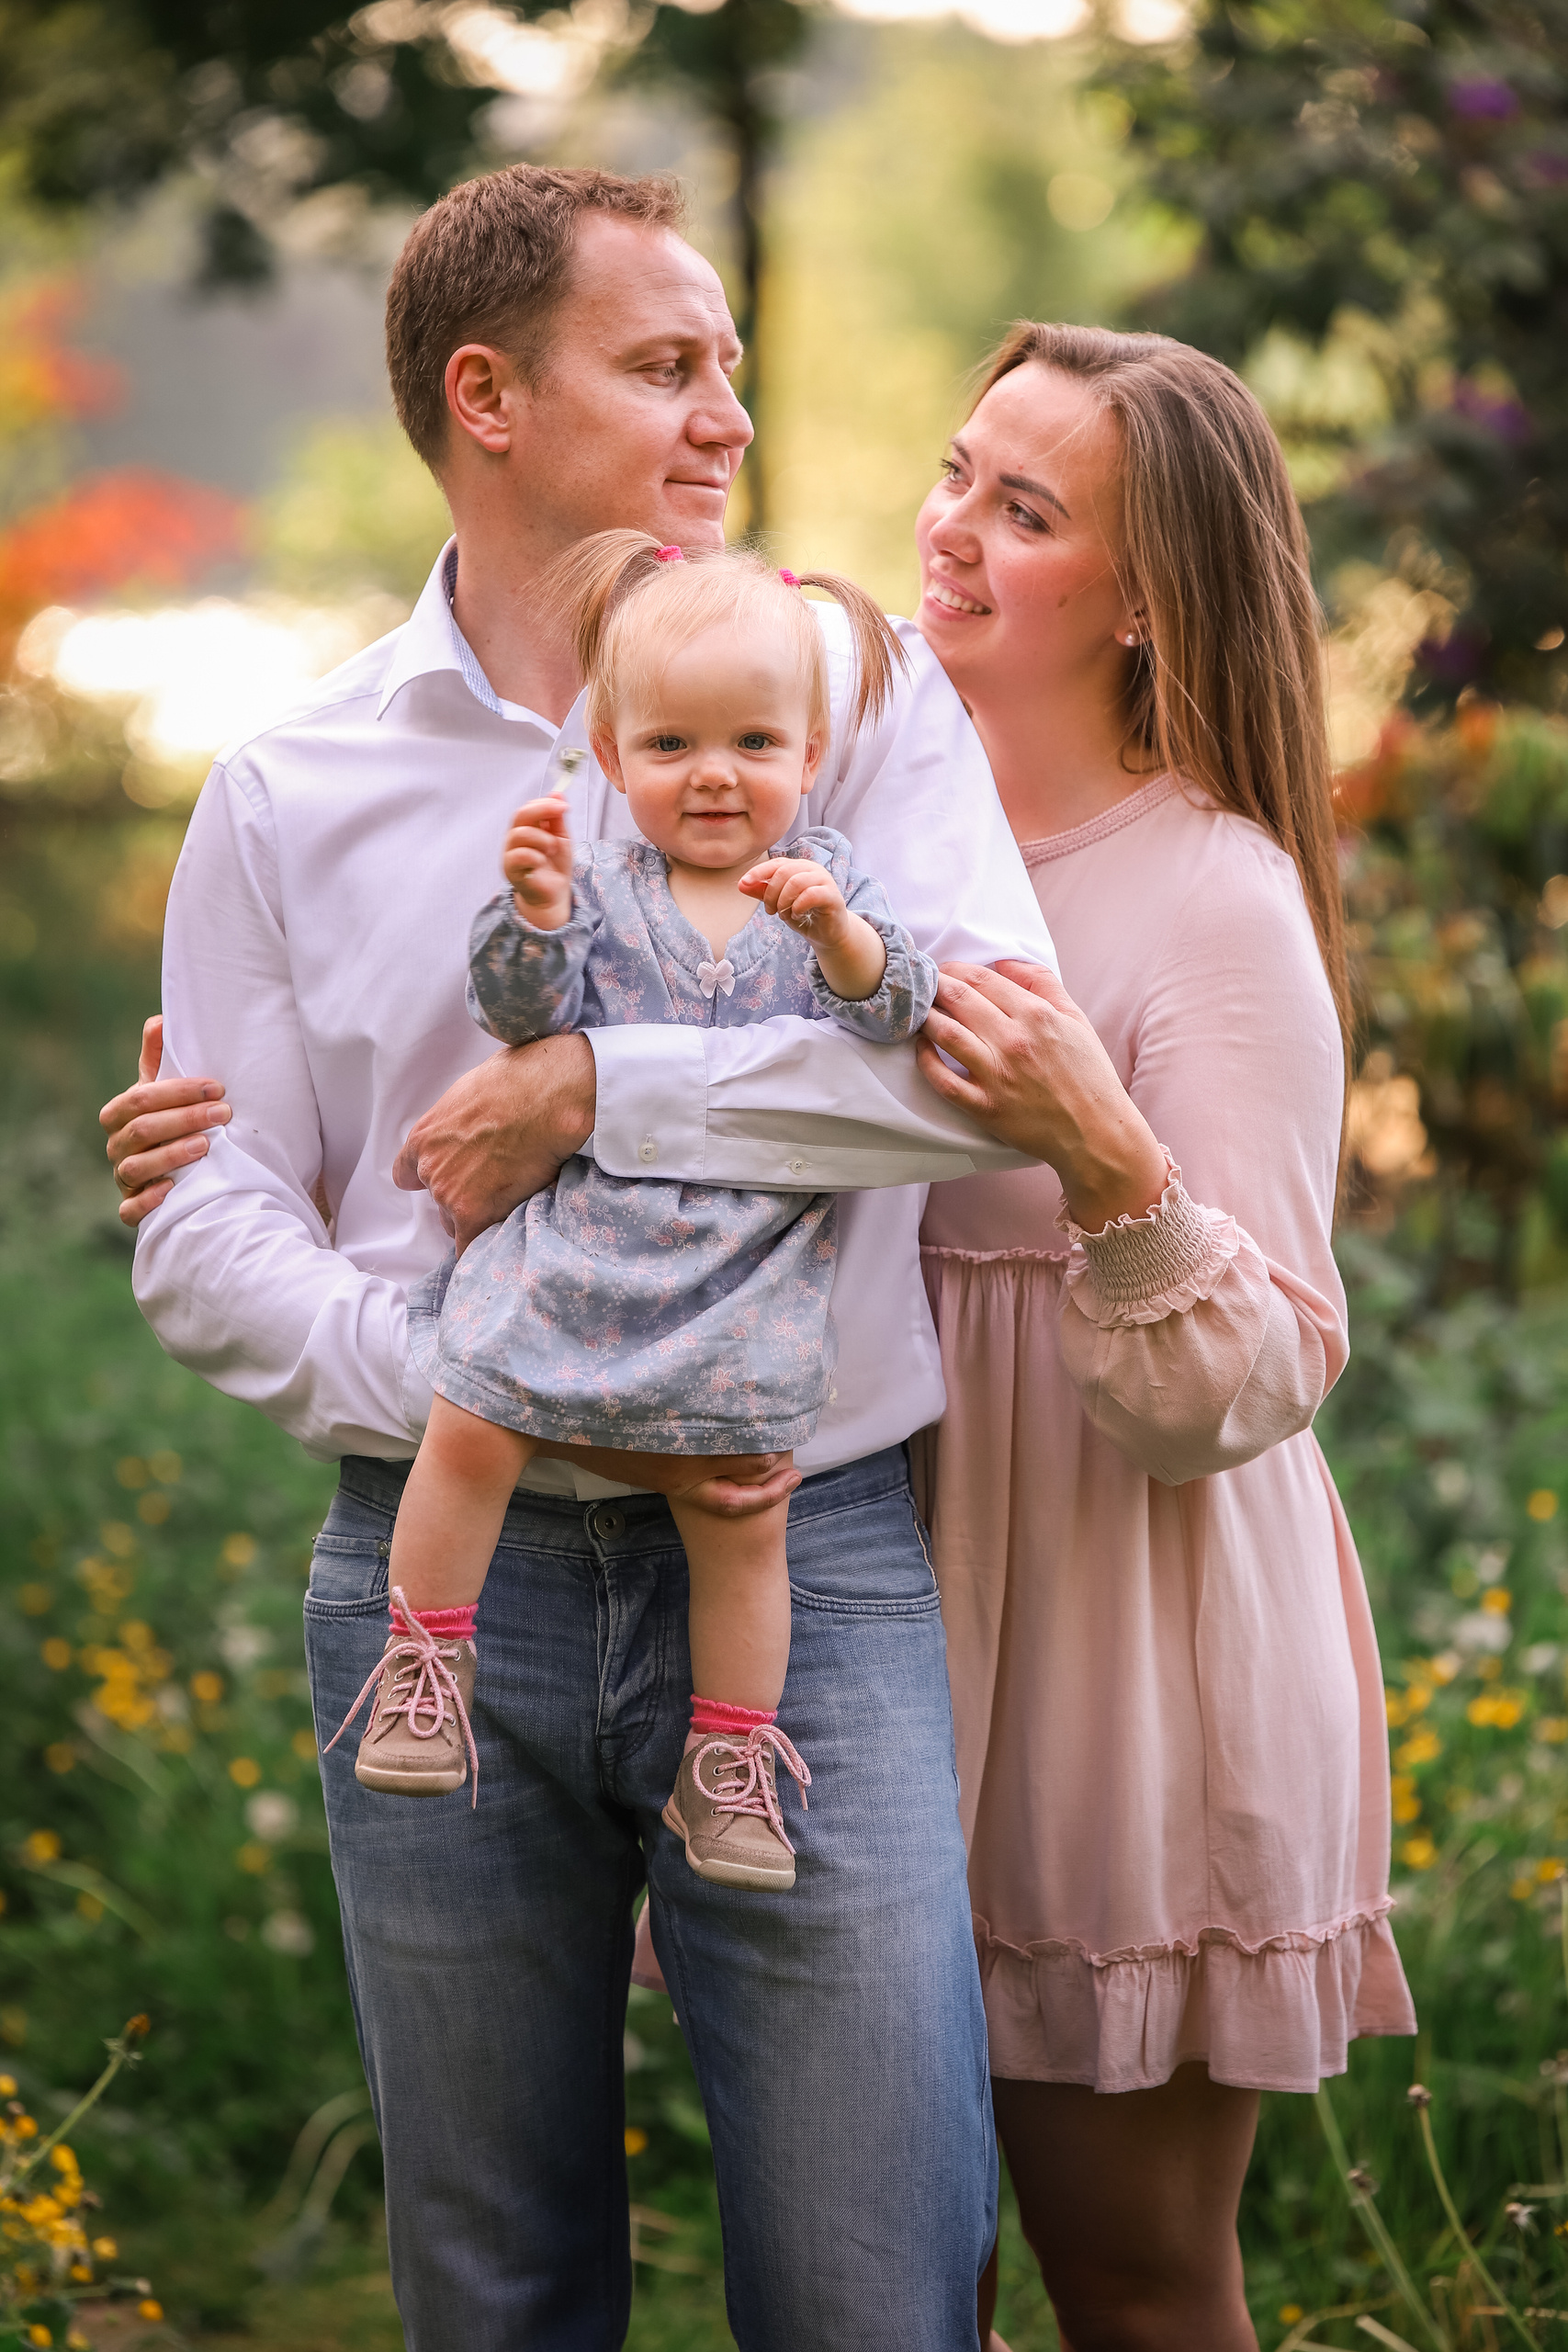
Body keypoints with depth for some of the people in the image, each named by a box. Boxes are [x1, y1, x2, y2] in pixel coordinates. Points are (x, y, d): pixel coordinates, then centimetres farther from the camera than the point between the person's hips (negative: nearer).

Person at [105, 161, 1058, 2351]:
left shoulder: (850, 687, 2)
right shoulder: (290, 793, 6)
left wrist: (587, 1090, -15)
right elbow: (206, 1238, 3)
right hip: (444, 1575, 2)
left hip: (805, 1551, -1)